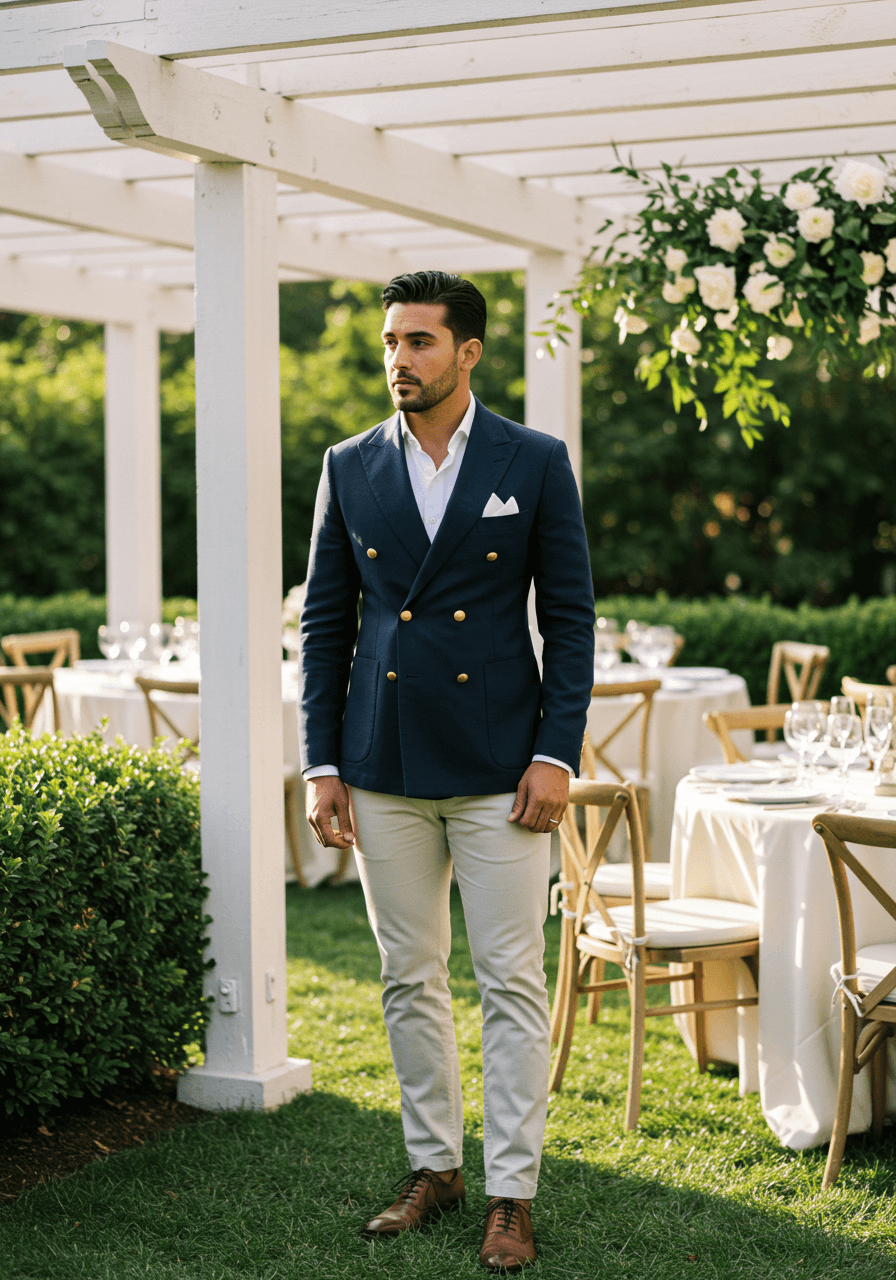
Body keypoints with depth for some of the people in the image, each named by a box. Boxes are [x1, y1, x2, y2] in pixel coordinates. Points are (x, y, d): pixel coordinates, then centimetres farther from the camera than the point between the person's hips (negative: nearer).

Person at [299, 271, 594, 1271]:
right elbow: (325, 622, 8)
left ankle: (511, 1192, 9)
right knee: (409, 981, 11)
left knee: (512, 983, 0)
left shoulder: (535, 463, -1)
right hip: (384, 772, 3)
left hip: (497, 771, -3)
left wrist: (555, 754, -8)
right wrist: (321, 764, 2)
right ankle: (434, 1165, 25)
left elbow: (570, 618, -1)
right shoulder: (349, 468, 6)